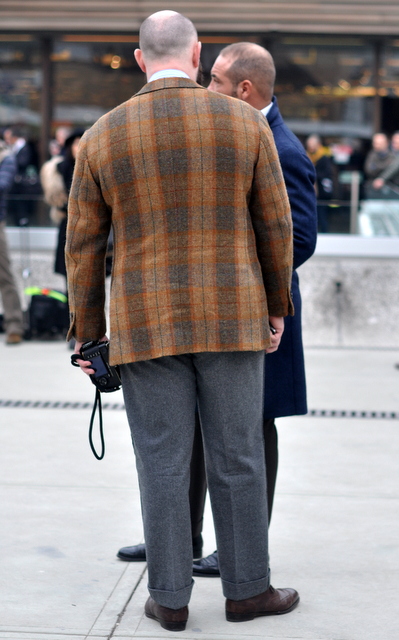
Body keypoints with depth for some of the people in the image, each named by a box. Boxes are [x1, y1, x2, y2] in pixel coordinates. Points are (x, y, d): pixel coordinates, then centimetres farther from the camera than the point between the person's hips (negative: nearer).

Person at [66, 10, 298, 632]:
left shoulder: (103, 136, -2)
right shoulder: (244, 122, -3)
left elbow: (83, 247, 1)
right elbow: (274, 225, 1)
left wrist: (87, 334, 9)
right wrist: (276, 306, 13)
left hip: (147, 323, 0)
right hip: (229, 317, 0)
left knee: (163, 463, 7)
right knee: (237, 458, 10)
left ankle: (170, 598, 13)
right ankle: (247, 588, 19)